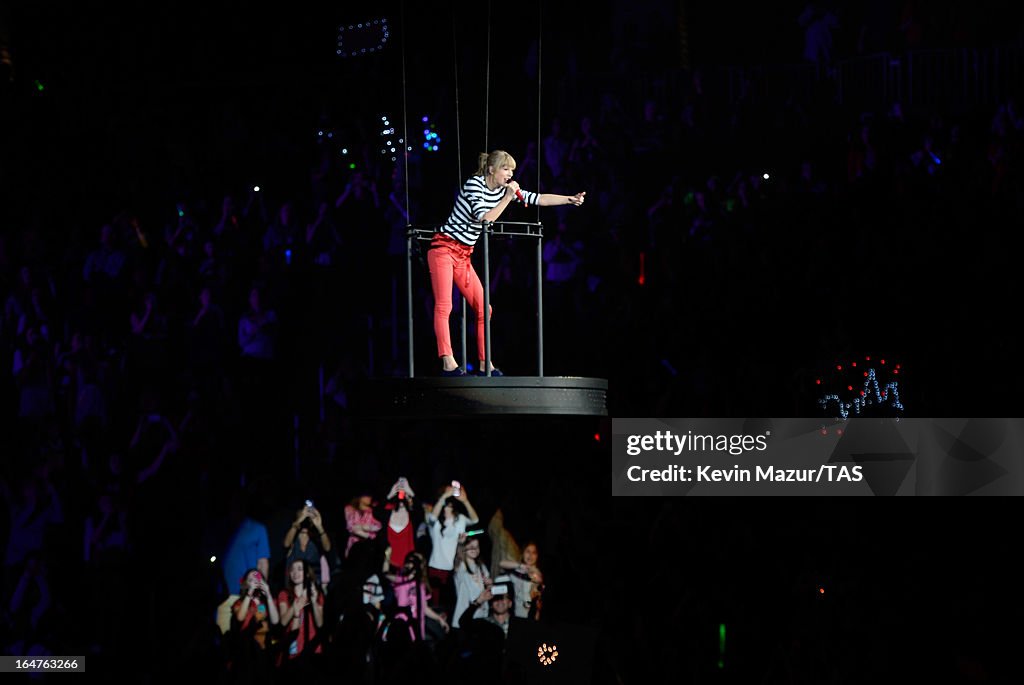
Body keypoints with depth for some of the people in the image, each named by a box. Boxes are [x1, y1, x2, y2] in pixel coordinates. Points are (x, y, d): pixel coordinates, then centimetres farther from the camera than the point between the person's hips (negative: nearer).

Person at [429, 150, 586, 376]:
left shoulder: (505, 190, 7)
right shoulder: (474, 184, -14)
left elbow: (539, 199, 6)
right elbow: (485, 218, -22)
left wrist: (570, 199, -2)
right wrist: (507, 198, -17)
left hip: (463, 255, 8)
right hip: (444, 248, -8)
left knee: (483, 308, 2)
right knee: (443, 305, -16)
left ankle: (485, 365, 6)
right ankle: (448, 363, -23)